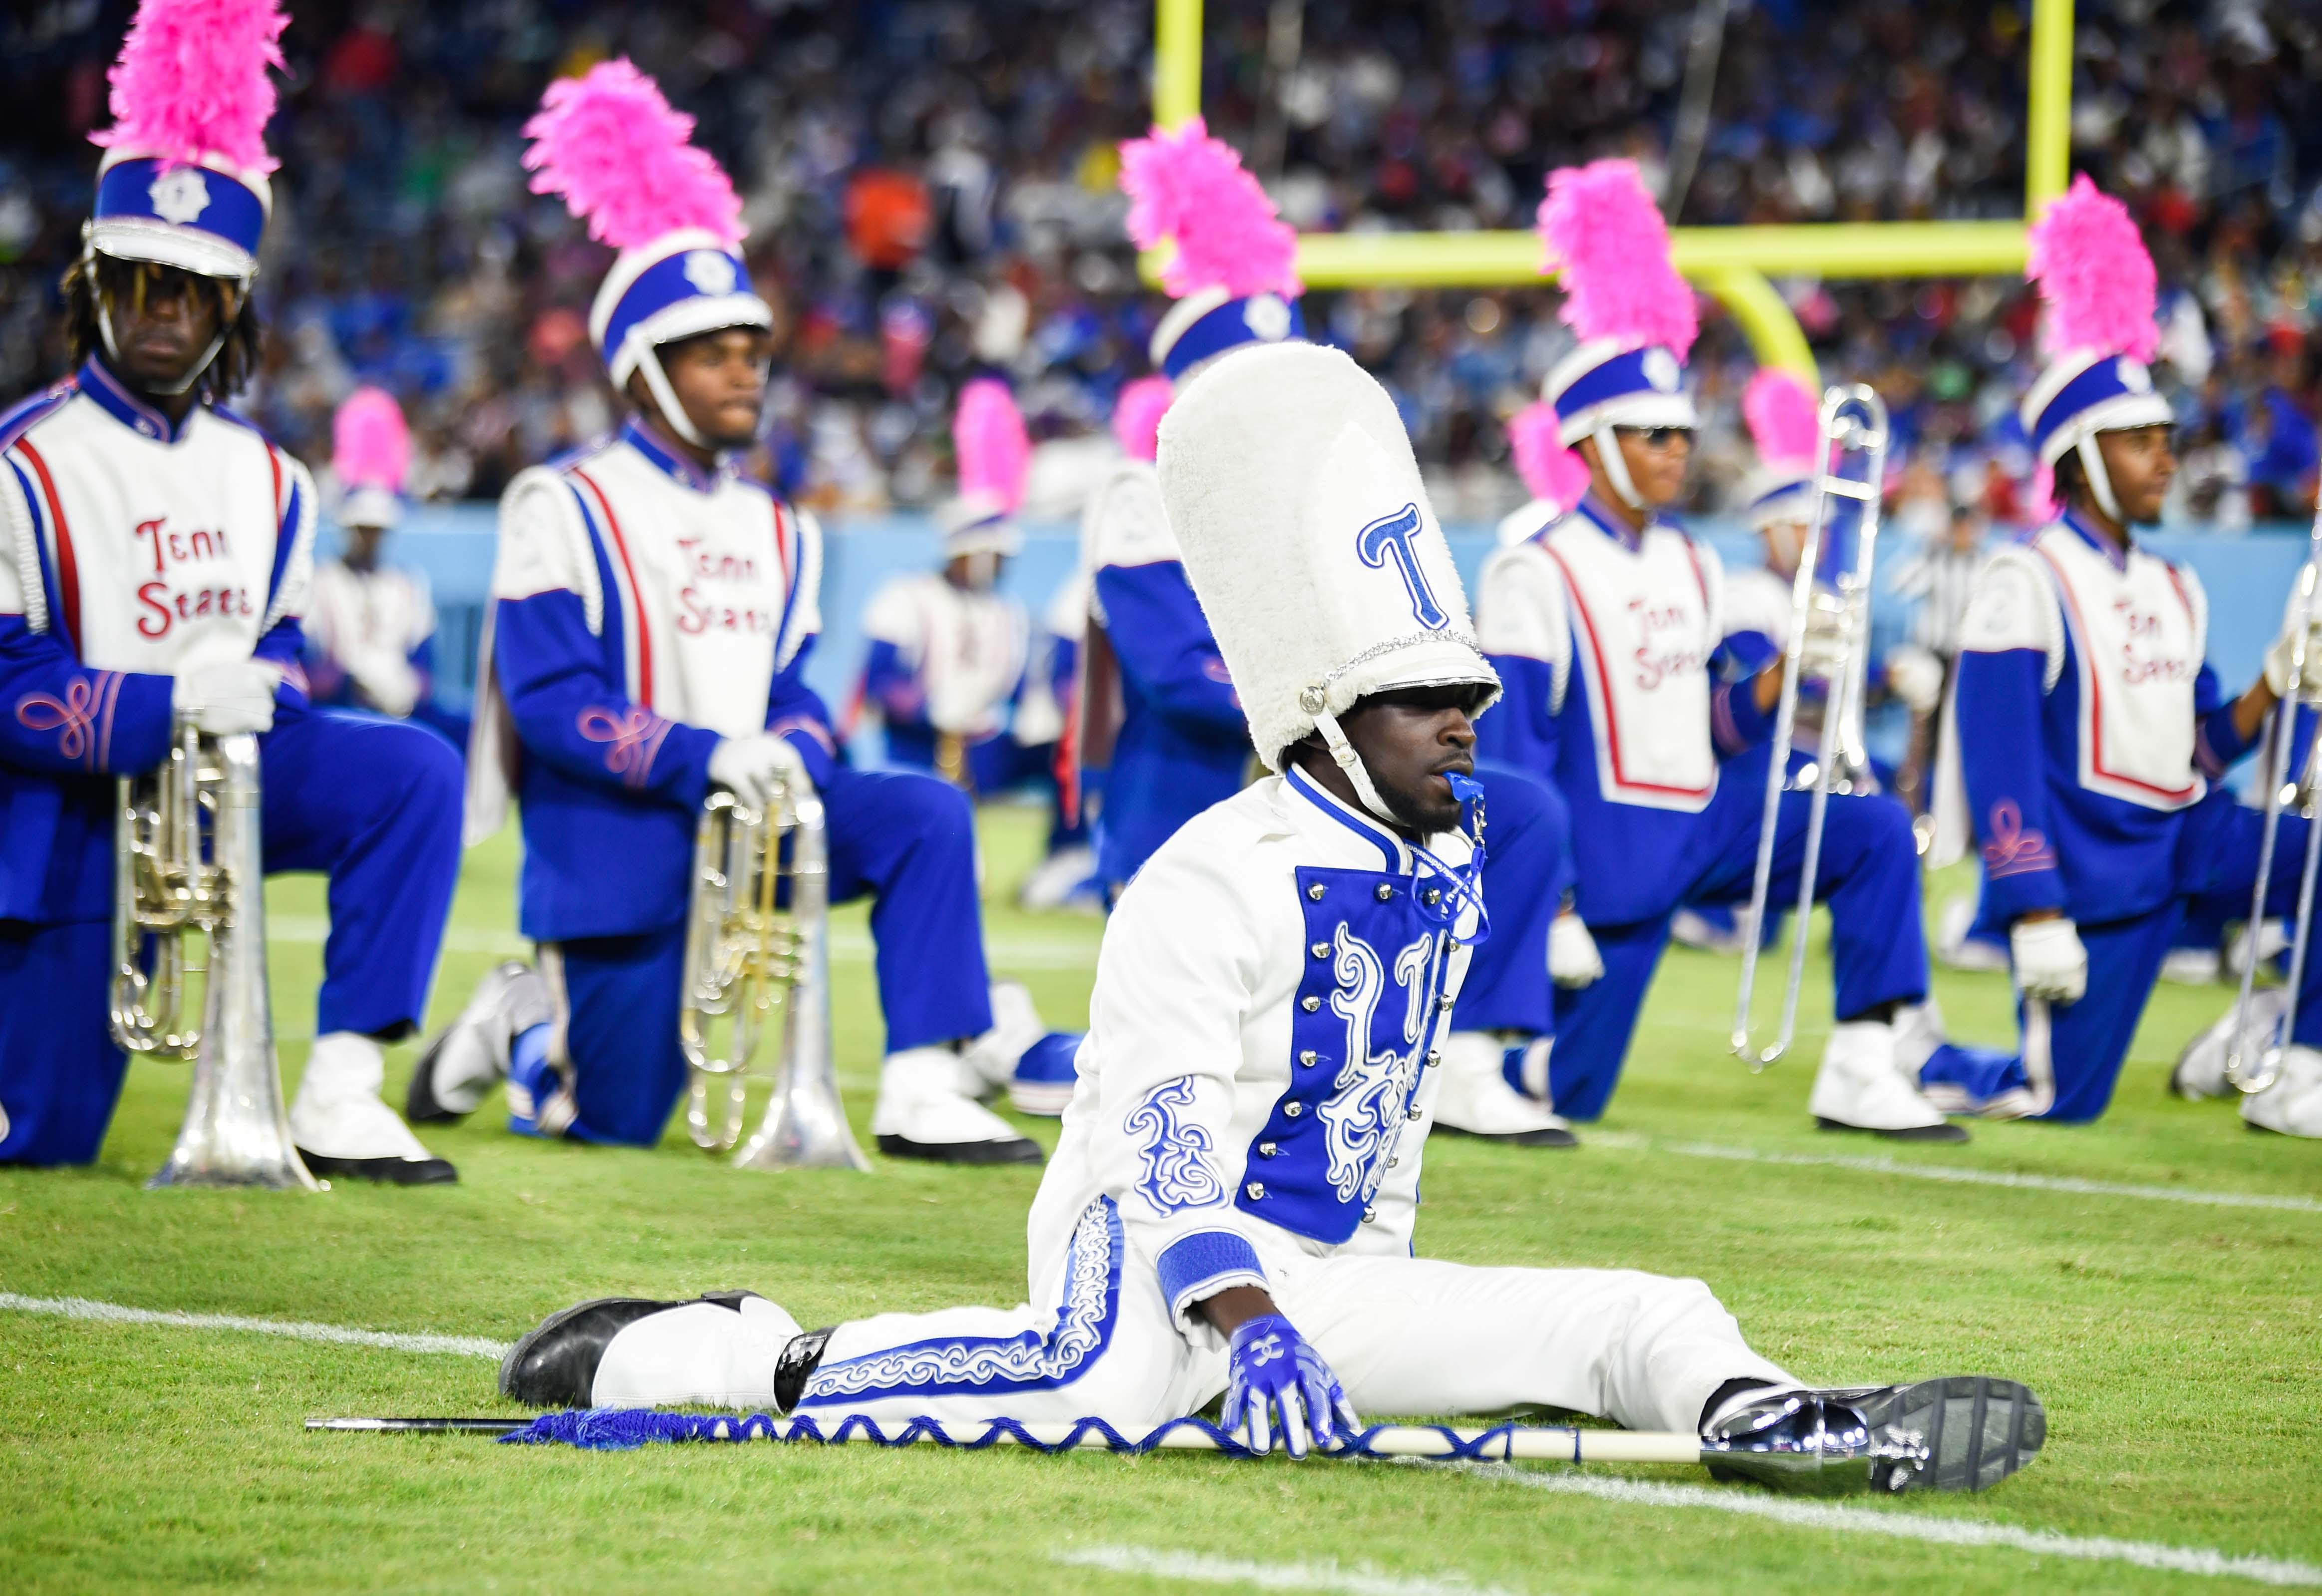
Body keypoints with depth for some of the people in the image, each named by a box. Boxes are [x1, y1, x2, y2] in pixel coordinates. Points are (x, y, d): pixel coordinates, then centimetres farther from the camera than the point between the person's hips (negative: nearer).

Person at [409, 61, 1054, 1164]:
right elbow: (549, 702, -17)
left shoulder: (777, 534, 14)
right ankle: (518, 1027, 30)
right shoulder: (564, 511, -7)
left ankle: (924, 1091, -24)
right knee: (617, 1119, -3)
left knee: (927, 814, -19)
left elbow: (791, 691, 12)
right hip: (615, 831, -5)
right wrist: (703, 754, -28)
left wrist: (792, 754, -13)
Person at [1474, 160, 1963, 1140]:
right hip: (1611, 846, -7)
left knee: (1876, 833, -10)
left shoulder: (1693, 570, 10)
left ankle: (1863, 1072, -13)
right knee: (1564, 1091, -4)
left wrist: (1786, 672, -5)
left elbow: (1715, 726, 14)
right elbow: (1514, 753, -15)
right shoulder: (1536, 578, -13)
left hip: (1703, 821, 7)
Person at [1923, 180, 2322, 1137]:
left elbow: (2198, 751, 14)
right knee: (2059, 1096, -6)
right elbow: (2001, 762, -16)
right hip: (2086, 853, -7)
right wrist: (2037, 915, -21)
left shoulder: (2173, 591, 12)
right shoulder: (2027, 584, -11)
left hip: (2181, 832, 7)